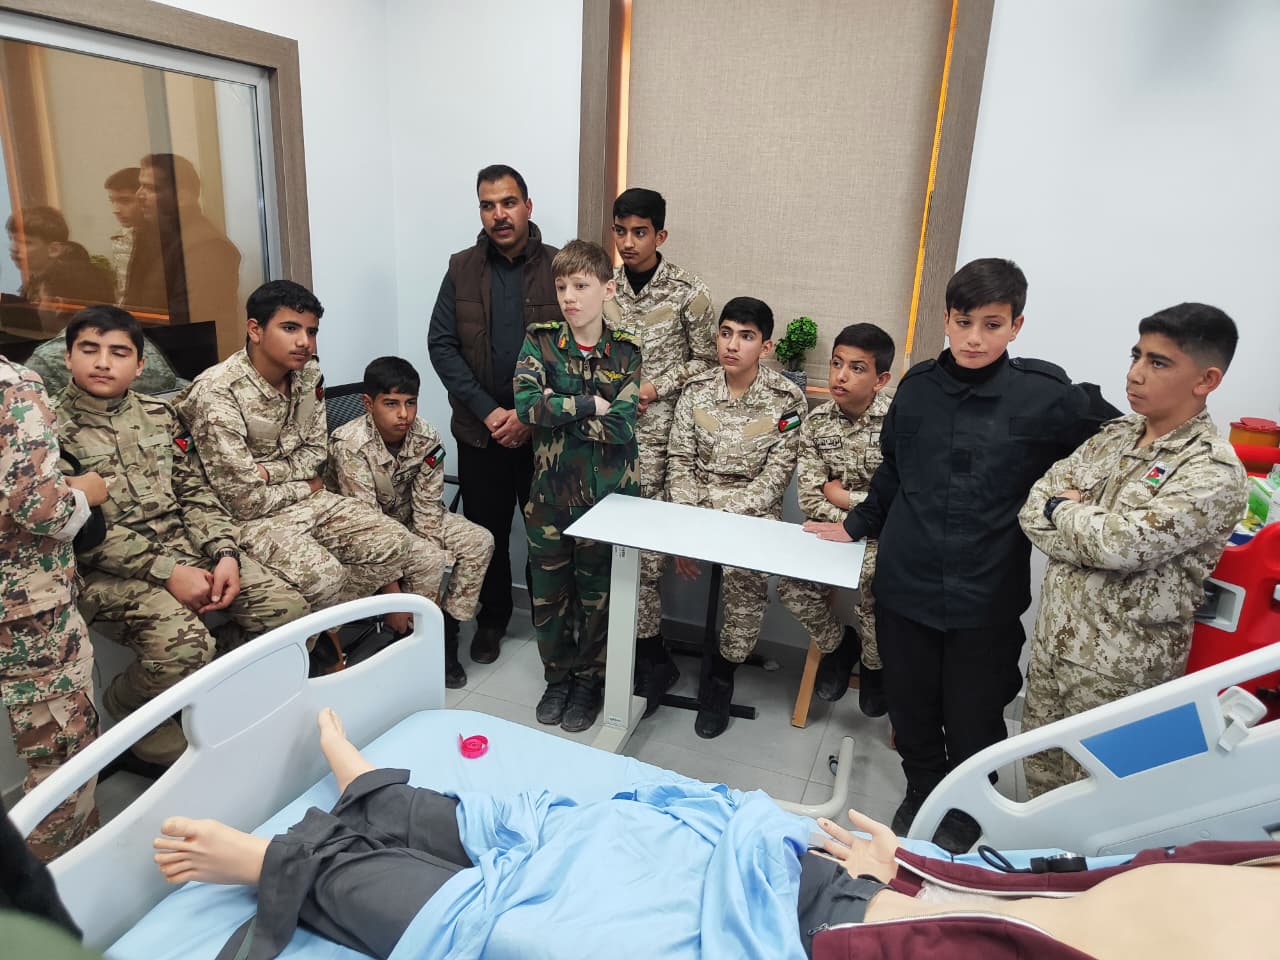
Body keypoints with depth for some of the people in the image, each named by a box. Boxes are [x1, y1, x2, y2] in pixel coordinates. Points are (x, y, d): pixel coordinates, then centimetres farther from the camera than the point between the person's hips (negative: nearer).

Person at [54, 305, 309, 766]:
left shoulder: (159, 414, 12)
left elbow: (195, 494, 10)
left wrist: (226, 554, -7)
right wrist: (166, 571, -19)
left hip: (187, 546, 5)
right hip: (107, 567, -5)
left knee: (289, 609, -12)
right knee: (184, 645, -31)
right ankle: (125, 707, 4)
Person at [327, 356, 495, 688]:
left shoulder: (426, 437, -15)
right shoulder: (351, 445, -29)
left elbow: (427, 508, -10)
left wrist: (430, 544, -22)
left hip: (408, 518, 6)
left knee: (480, 541, -11)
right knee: (430, 561, -28)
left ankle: (446, 629, -3)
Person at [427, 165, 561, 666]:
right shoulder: (462, 269, 4)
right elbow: (441, 345, -1)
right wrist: (489, 412, -11)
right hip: (480, 430, 2)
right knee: (486, 530, 11)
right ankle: (491, 620, 30)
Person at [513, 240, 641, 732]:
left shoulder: (625, 352, -4)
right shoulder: (540, 341, -2)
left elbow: (621, 428, -15)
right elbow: (526, 404, -17)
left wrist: (556, 411, -14)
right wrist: (588, 405, -17)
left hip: (606, 494, -1)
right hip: (550, 491, 1)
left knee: (598, 594, 11)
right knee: (548, 592, 13)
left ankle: (589, 680, 32)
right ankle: (557, 677, 34)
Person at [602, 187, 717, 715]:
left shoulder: (688, 291, -4)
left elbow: (706, 360, 1)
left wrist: (657, 387, -11)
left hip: (659, 431, -4)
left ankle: (649, 656, 13)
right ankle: (650, 655, 22)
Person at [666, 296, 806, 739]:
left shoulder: (786, 399, -6)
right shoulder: (696, 390, 1)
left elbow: (776, 475, -9)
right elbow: (680, 462, 0)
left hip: (751, 510, -3)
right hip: (695, 505, 3)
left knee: (746, 575, -31)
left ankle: (722, 673, -4)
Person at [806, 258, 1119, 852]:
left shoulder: (1045, 398, -10)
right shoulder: (918, 386, 1)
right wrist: (857, 525, 19)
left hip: (986, 597, -2)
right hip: (905, 583, 3)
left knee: (973, 717, 13)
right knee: (910, 708, 16)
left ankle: (965, 811, 42)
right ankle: (921, 794, 43)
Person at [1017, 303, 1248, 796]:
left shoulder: (1214, 473, -17)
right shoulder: (1115, 433, 4)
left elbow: (1120, 543, -28)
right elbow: (1033, 510, 1)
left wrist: (1065, 509, -10)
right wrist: (1092, 528, -17)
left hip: (1120, 668, -6)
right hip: (1052, 641, 6)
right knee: (1039, 776, 22)